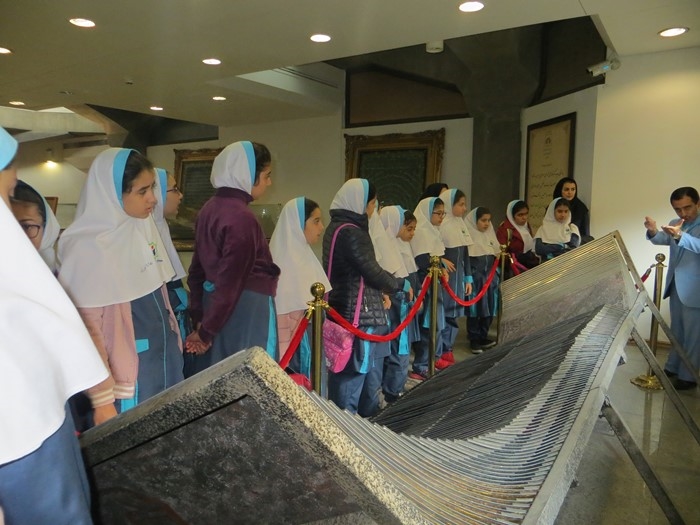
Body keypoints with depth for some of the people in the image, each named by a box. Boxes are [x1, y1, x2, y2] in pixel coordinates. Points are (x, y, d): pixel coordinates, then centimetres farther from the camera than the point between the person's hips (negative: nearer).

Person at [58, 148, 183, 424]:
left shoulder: (144, 226, 0)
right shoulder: (88, 249, -21)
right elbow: (86, 331, -18)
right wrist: (102, 401, -15)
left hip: (166, 361, 7)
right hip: (128, 376, -7)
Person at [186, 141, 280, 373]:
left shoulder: (209, 209, 9)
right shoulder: (242, 218, -19)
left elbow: (197, 269, 11)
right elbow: (230, 281, -19)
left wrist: (200, 318, 12)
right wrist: (206, 331, -10)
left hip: (215, 305, 9)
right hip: (246, 311, -9)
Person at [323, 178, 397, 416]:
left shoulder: (336, 228, 13)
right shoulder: (350, 232, -18)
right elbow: (372, 271, -16)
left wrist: (380, 293, 10)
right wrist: (397, 285, 2)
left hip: (346, 310, 11)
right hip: (359, 316, -11)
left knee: (369, 374, 22)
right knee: (352, 377, -1)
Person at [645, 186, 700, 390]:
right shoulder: (675, 224, 6)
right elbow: (662, 239, -10)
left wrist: (680, 236, -48)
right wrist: (653, 231, -32)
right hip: (676, 285, 7)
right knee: (676, 331, 18)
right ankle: (672, 368, 30)